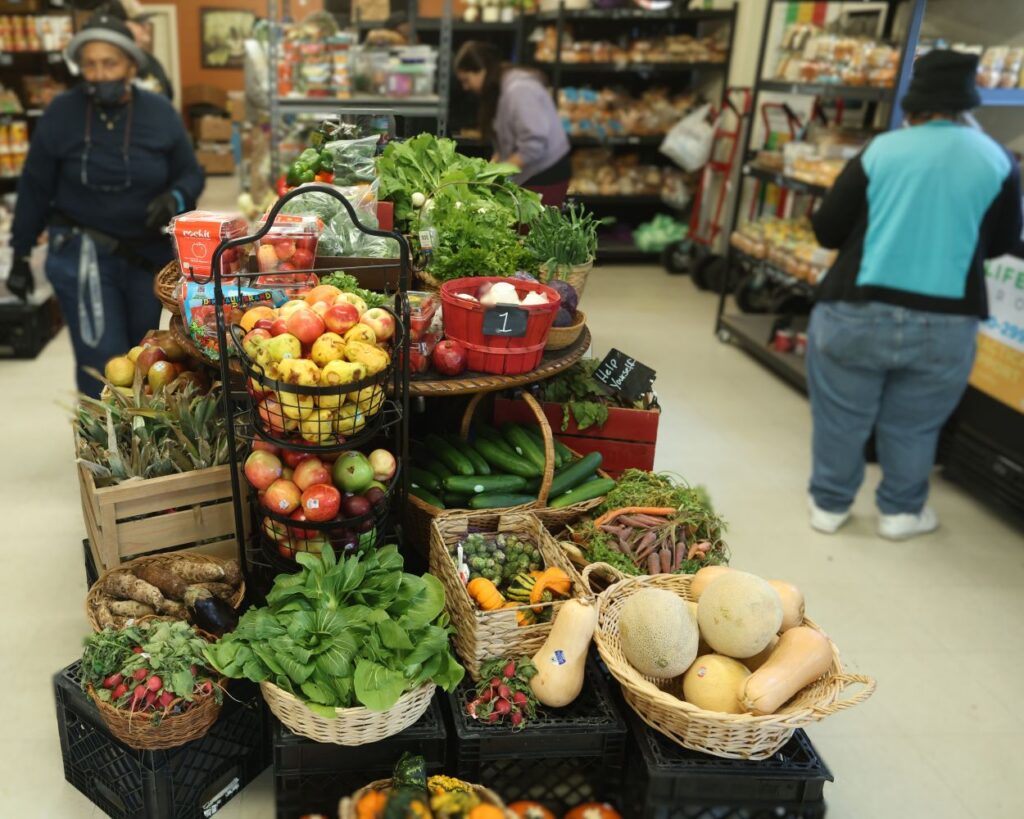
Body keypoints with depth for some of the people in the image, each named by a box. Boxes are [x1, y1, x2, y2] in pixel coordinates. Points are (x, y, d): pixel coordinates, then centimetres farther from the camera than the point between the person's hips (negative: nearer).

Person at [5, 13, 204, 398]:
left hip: (148, 253, 3)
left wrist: (174, 199, -20)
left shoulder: (160, 114, -5)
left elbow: (191, 174, 4)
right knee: (104, 364, -11)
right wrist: (20, 254, 4)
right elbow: (34, 188, 0)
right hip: (81, 252, -2)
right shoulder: (61, 113, -8)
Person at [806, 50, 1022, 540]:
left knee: (841, 416, 14)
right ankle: (900, 511, 31)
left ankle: (829, 504, 27)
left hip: (857, 312, -1)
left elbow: (826, 230, 0)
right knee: (912, 426, 16)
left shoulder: (880, 150, -2)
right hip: (945, 324, 1)